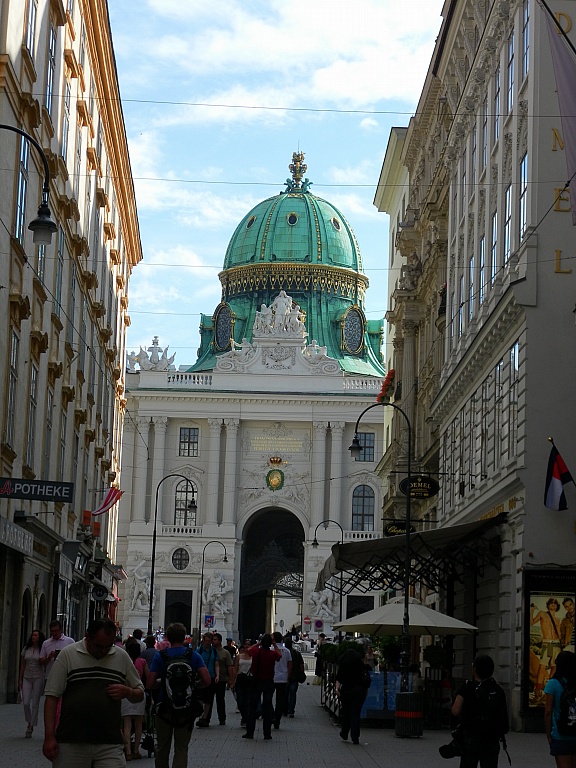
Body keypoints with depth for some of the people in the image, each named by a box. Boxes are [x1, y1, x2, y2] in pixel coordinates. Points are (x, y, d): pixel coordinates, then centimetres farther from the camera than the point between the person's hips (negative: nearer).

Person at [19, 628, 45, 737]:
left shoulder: (42, 650, -1)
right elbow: (22, 666, 11)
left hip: (38, 678, -2)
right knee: (26, 703, -6)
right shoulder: (26, 649, 7)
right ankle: (29, 722, 18)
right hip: (27, 678, 2)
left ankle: (31, 727, 5)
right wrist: (20, 680, 8)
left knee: (35, 703, -2)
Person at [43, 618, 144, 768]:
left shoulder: (122, 657, 10)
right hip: (71, 743, -1)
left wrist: (127, 692, -5)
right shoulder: (68, 654, 2)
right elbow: (52, 697, 0)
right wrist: (49, 737, -7)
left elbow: (140, 694, 19)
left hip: (110, 745, 2)